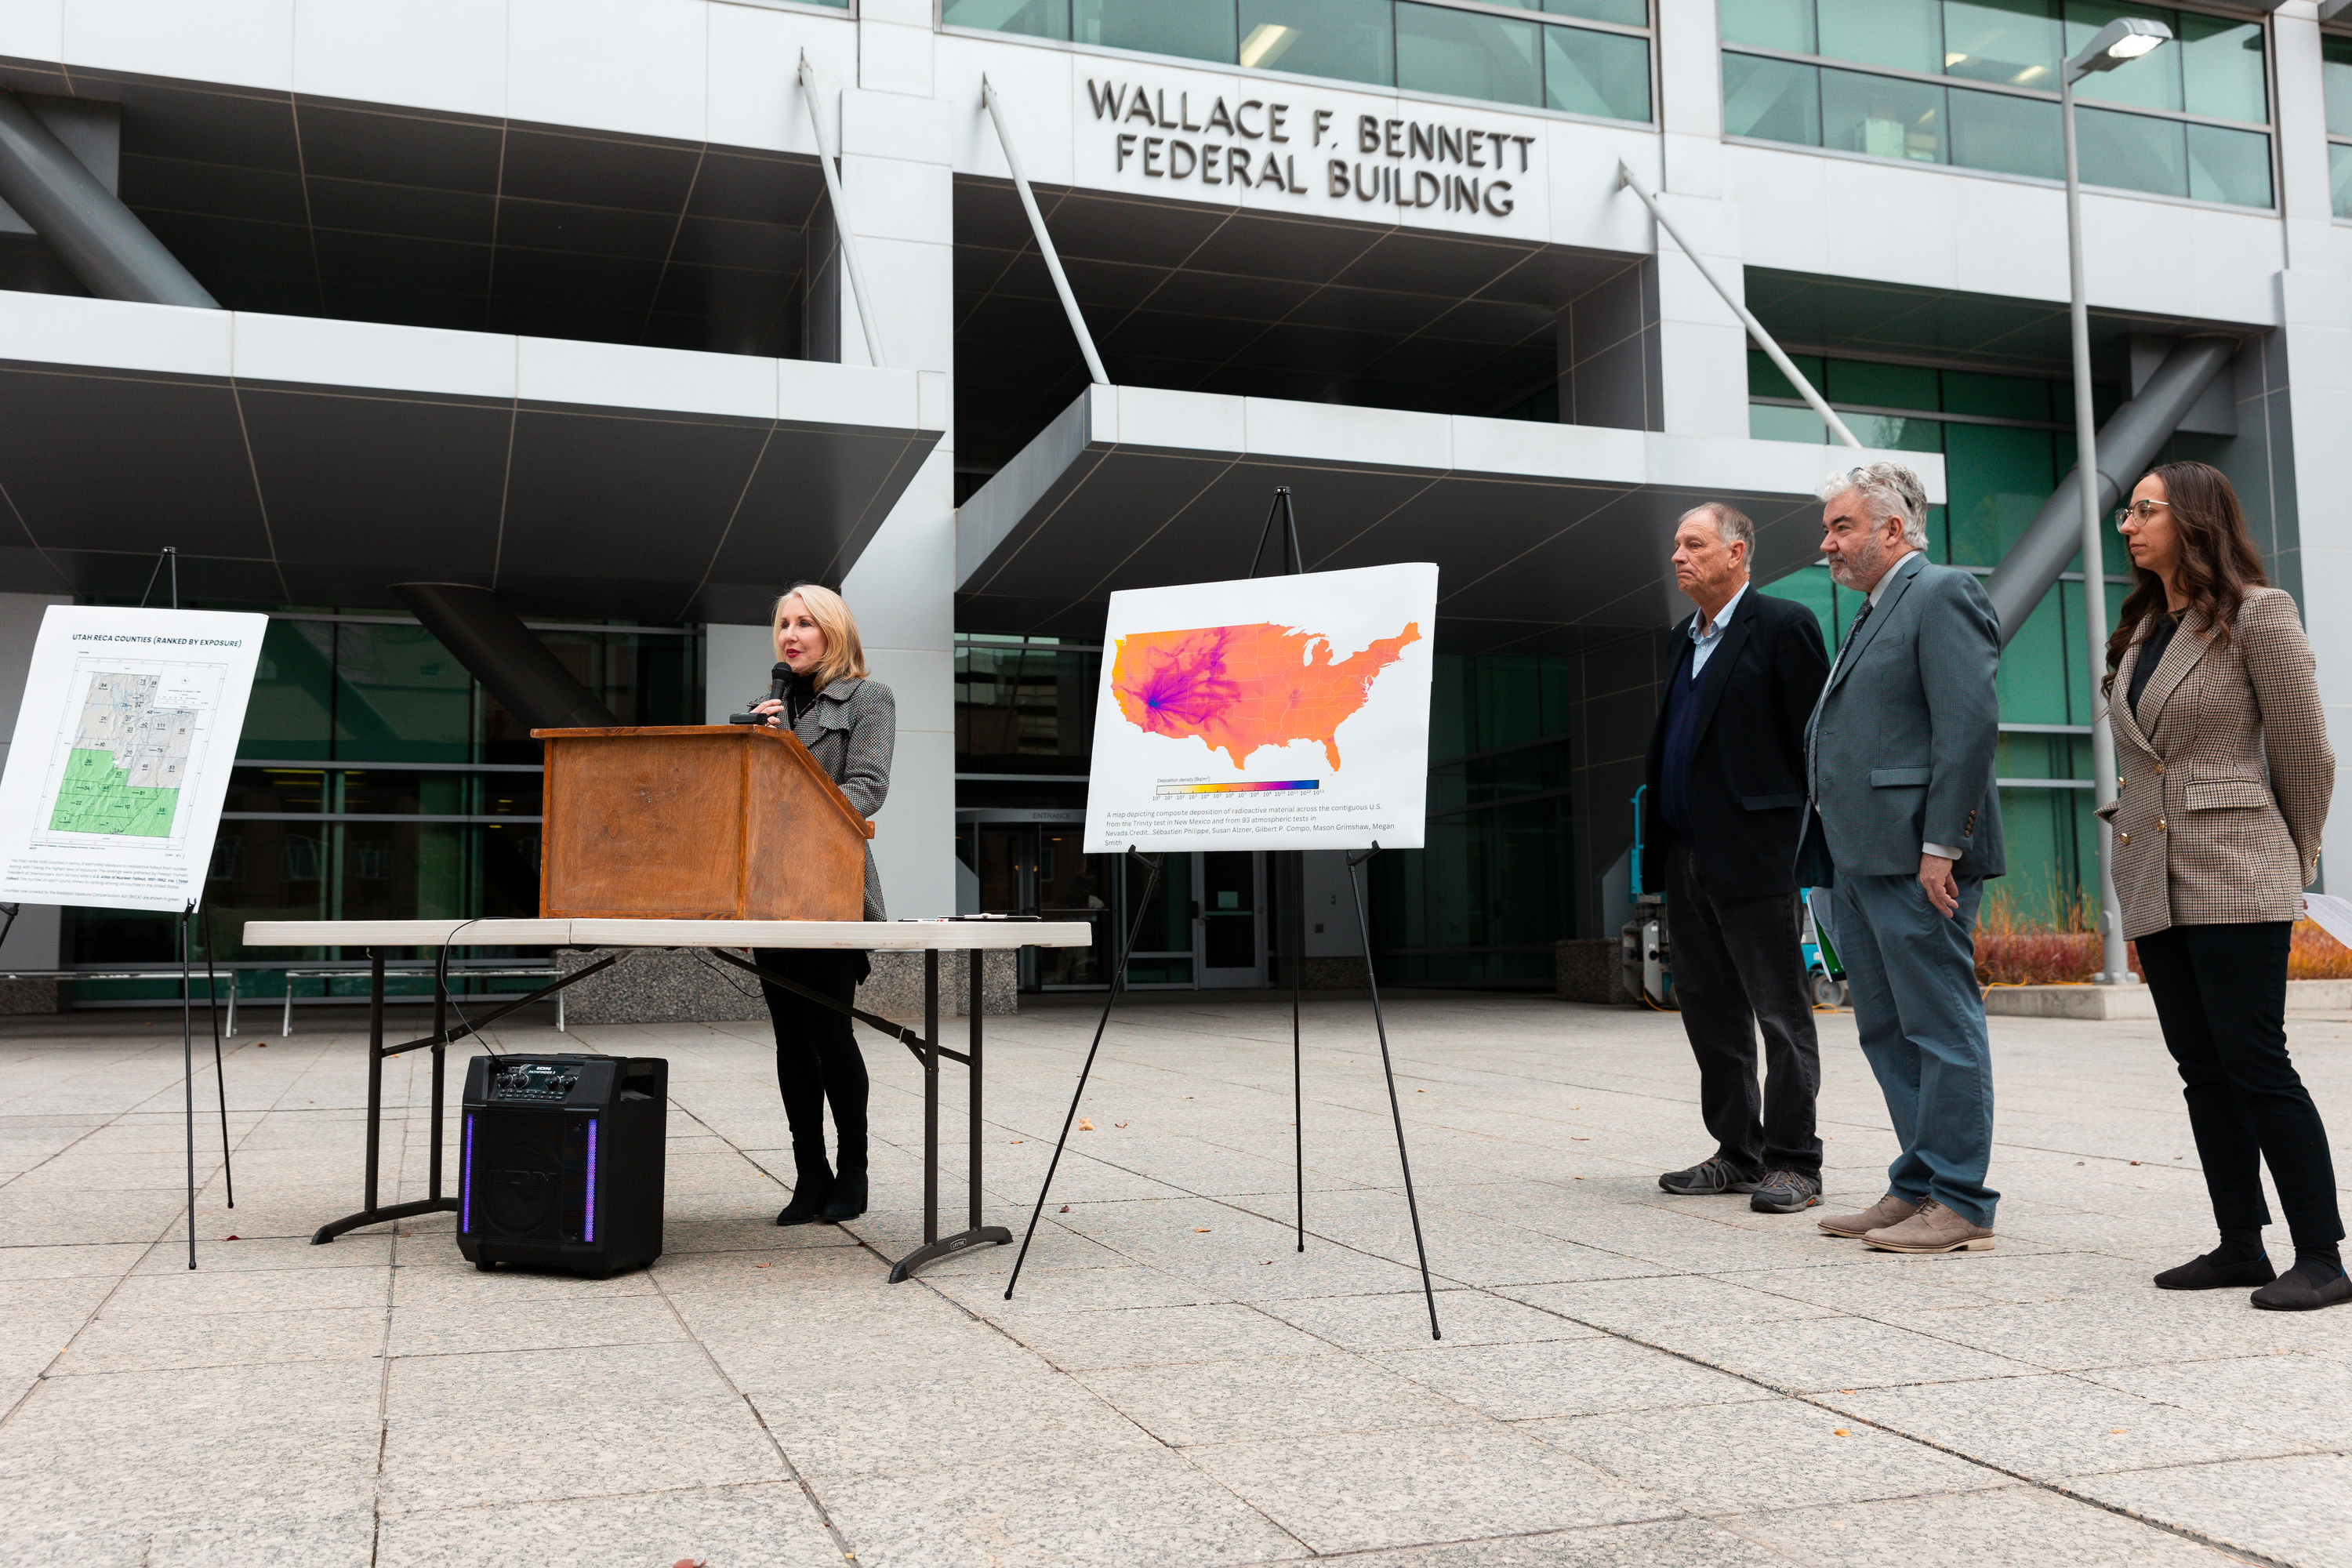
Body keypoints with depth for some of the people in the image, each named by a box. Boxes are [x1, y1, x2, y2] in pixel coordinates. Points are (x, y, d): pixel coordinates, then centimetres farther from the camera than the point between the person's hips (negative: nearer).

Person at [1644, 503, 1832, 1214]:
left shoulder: (1783, 626, -5)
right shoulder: (1685, 637, 19)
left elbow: (1816, 739, -9)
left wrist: (1811, 847, -13)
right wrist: (1659, 846, 14)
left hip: (1754, 856, -8)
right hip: (1687, 856, 8)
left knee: (1780, 1012, -1)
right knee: (1709, 1010, 12)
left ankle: (1793, 1162, 6)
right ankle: (1737, 1153, 22)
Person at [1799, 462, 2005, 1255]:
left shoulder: (1943, 594, -6)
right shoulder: (1873, 614, 23)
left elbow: (1972, 722, -16)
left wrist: (1940, 846, -21)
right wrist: (1833, 858, 16)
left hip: (1914, 859, -10)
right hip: (1860, 861, 10)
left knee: (1941, 1029, -4)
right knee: (1886, 1032, 13)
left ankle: (1959, 1204, 1)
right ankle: (1916, 1189, 21)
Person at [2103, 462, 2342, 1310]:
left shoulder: (2257, 614, -6)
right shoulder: (2138, 631, 15)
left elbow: (2305, 753, -3)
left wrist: (2292, 865, 5)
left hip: (2234, 879, -7)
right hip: (2151, 883, 7)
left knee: (2255, 1062, -9)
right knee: (2203, 1069, 9)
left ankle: (2322, 1258, -1)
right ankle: (2241, 1245, 16)